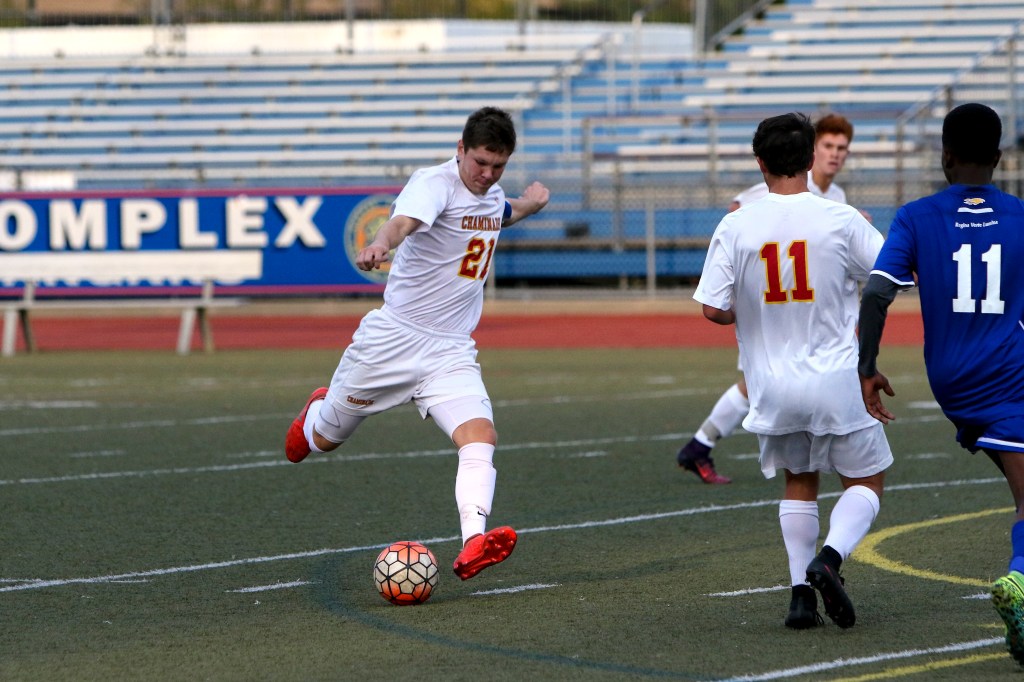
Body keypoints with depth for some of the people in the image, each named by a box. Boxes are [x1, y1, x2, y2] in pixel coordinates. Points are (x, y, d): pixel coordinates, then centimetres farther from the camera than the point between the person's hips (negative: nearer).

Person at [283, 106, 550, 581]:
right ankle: (316, 413, 51)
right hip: (394, 339, -5)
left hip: (452, 351, 5)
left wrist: (527, 205, 22)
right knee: (323, 440, 13)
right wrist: (382, 243, -63)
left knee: (480, 437, -23)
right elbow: (405, 219, -44)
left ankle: (473, 545, -37)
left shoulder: (492, 194, 8)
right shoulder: (434, 183, -17)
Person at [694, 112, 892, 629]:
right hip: (836, 380, -2)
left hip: (773, 387, 2)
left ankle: (801, 591, 11)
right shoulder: (841, 219, -10)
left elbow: (712, 308, -7)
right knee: (867, 481, 13)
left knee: (799, 482, 22)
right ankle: (829, 558, -13)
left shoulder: (735, 227, -6)